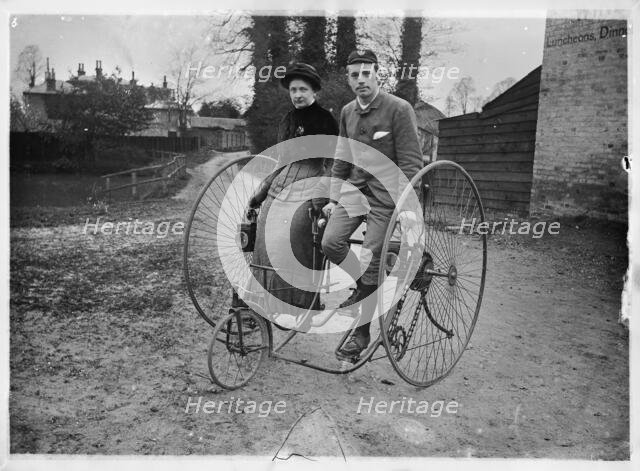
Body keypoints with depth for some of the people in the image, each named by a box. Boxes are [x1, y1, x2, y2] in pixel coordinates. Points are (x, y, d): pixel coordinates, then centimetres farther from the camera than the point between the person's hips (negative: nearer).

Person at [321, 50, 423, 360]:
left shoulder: (399, 109, -10)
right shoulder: (347, 112, 9)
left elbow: (411, 163, -13)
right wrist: (333, 198, 13)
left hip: (385, 194, -5)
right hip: (354, 188, 6)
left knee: (371, 262, -5)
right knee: (330, 243, -13)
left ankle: (362, 333, 13)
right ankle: (363, 285, 18)